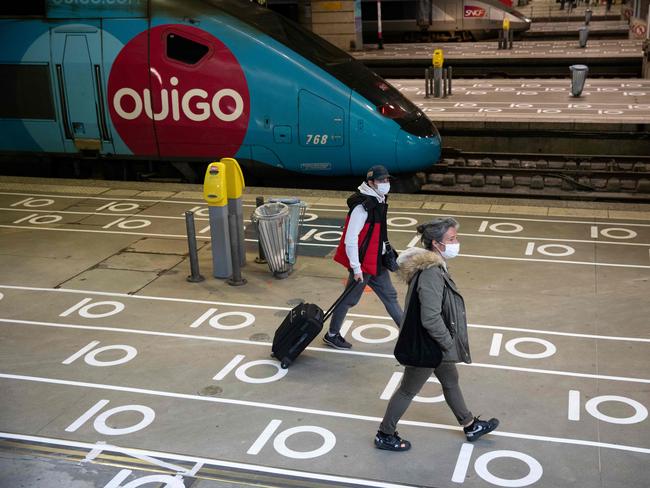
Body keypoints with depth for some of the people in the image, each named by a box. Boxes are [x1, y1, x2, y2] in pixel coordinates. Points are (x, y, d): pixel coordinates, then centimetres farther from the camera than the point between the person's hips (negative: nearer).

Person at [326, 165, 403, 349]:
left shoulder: (379, 200, 5)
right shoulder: (362, 206, -24)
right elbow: (350, 239, -25)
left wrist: (385, 251, 18)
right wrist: (356, 268, -22)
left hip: (377, 261, 9)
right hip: (362, 263, -9)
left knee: (389, 295, 16)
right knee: (350, 298, 5)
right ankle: (331, 335, 23)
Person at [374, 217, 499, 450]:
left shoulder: (434, 265, 1)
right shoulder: (431, 274, -31)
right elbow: (431, 319, -32)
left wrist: (448, 342, 16)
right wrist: (450, 344, -19)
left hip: (433, 343, 10)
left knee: (451, 380, 25)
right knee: (408, 390, 8)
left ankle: (470, 426, 45)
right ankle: (385, 435, 26)